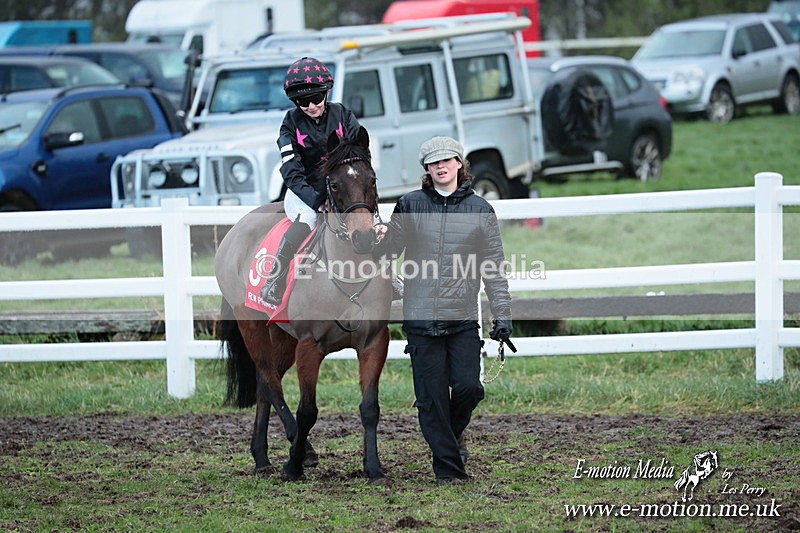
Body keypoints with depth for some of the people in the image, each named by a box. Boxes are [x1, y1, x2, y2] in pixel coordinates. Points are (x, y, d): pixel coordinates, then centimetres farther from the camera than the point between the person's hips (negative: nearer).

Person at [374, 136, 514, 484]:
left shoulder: (480, 209, 5)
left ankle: (454, 432, 23)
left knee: (468, 386, -10)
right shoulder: (410, 206, 5)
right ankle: (448, 467, 11)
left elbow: (494, 267, 7)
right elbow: (388, 253, 8)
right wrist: (381, 241, -15)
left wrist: (502, 314, 3)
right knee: (431, 397, 0)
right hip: (421, 318, 0)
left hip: (463, 318, 0)